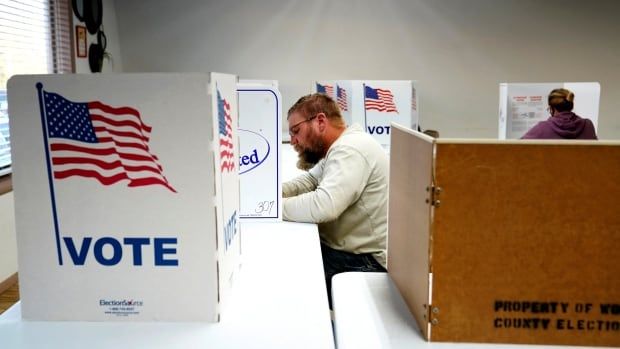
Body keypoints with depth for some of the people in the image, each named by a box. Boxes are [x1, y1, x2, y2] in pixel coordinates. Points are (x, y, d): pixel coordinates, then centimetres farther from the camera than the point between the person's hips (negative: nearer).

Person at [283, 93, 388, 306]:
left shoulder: (350, 150, -22)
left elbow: (323, 206, -34)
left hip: (365, 261, -9)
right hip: (344, 249, 9)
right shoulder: (340, 147, 12)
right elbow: (307, 182, 14)